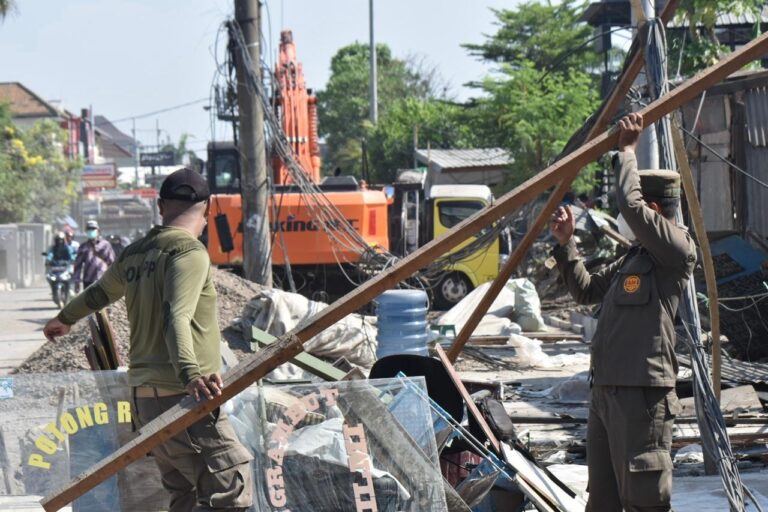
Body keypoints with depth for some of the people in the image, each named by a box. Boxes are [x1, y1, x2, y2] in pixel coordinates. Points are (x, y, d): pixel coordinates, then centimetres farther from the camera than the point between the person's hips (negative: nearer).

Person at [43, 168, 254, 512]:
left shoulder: (134, 255, 14)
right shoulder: (190, 252, -10)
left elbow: (99, 293, 33)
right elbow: (176, 318, -25)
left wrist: (64, 319, 53)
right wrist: (190, 374, -39)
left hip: (145, 399, 9)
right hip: (183, 401, -9)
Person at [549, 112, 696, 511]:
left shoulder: (677, 251, -9)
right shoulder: (633, 258, 19)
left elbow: (629, 204, -21)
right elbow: (586, 290, 29)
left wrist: (627, 150, -8)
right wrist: (565, 244, 18)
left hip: (641, 396, -10)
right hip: (606, 390, 10)